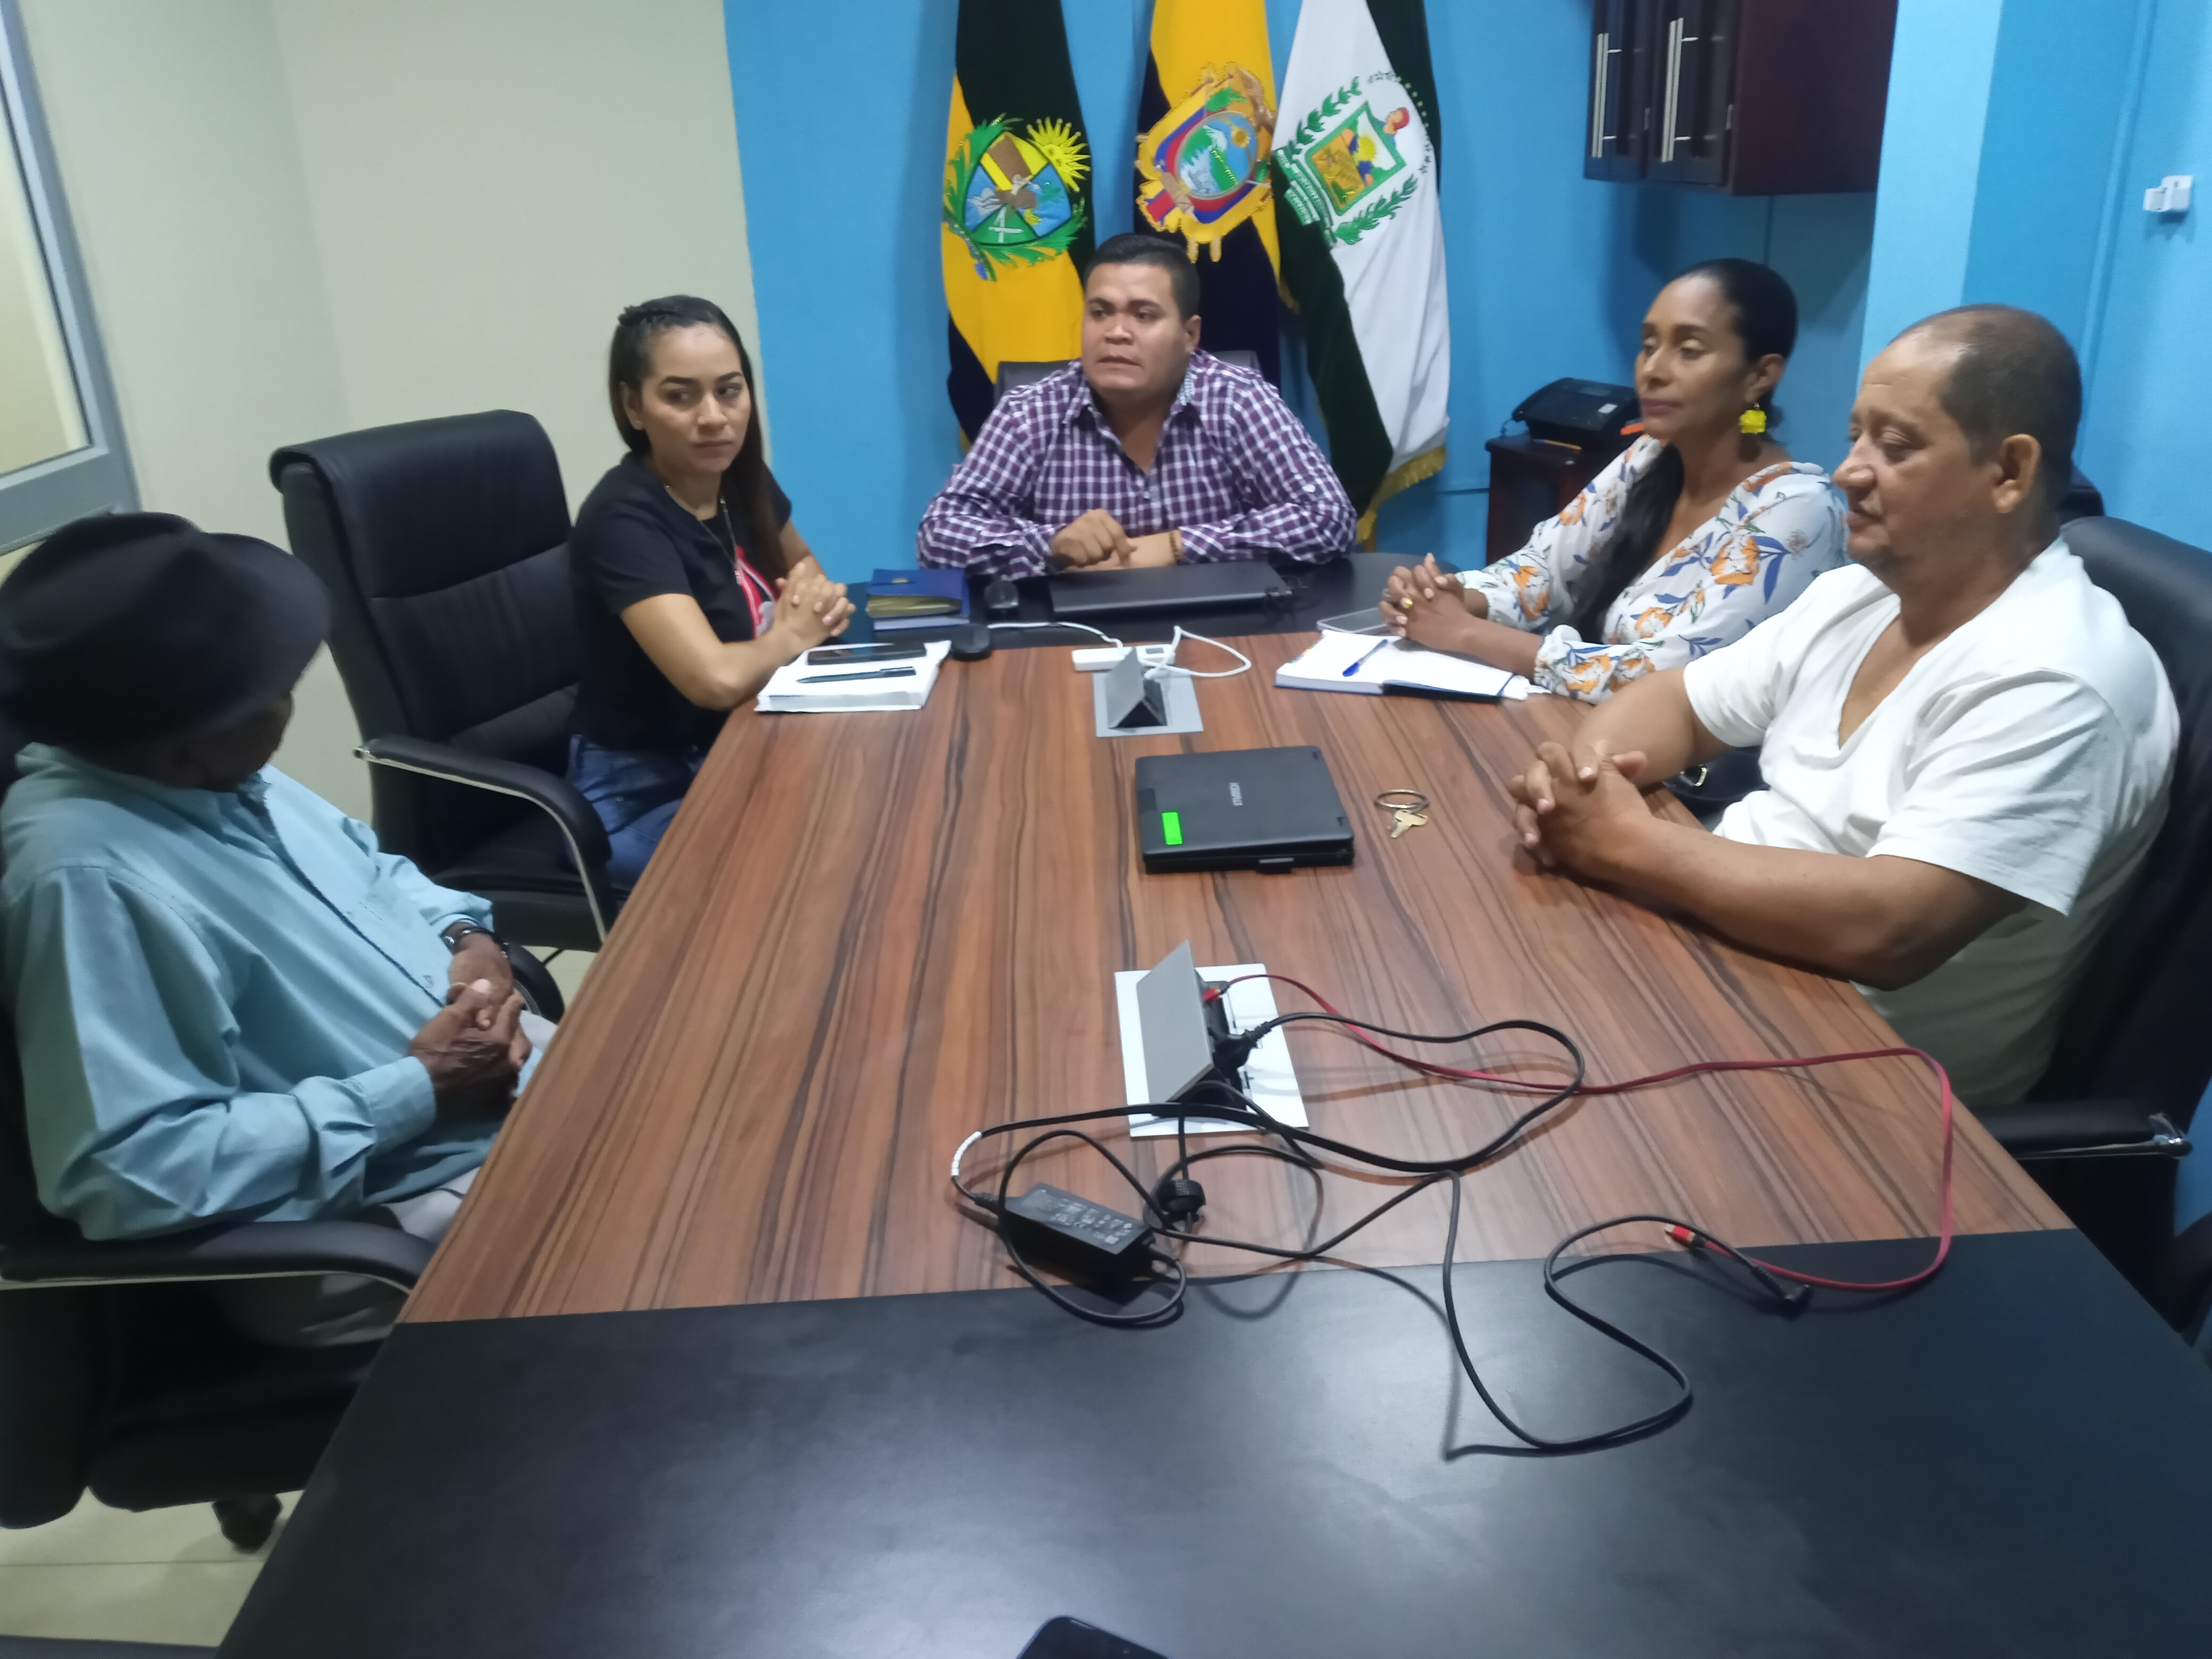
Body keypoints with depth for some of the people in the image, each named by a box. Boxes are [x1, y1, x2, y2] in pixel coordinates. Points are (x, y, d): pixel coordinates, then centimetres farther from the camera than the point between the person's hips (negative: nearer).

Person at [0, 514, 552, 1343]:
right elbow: (138, 1173, -32)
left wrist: (467, 934, -4)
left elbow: (365, 863, 18)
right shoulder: (87, 878, -27)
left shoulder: (213, 771, 1)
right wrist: (415, 1090, -26)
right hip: (396, 1210, -9)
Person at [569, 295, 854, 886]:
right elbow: (717, 678, -36)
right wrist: (792, 633, -15)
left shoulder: (739, 475, -1)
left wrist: (820, 597, -3)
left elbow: (802, 565, 20)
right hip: (645, 794, -7)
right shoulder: (622, 520, -23)